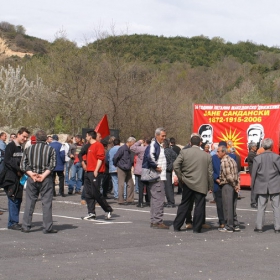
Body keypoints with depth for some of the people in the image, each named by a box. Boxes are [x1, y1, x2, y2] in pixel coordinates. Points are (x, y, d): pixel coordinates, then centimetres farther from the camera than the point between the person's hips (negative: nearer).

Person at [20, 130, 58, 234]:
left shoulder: (28, 149, 8)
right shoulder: (50, 149, 1)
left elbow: (23, 165, 0)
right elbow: (52, 165, -10)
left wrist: (31, 173, -8)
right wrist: (44, 175, -11)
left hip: (31, 178, 2)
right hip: (46, 179, -2)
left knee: (29, 202, 8)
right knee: (47, 202, 1)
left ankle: (26, 226, 9)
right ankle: (47, 227, 0)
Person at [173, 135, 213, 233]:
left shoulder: (184, 152, -1)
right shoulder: (207, 155, 2)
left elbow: (175, 165, -9)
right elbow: (210, 173, 3)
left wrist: (180, 177, 3)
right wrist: (210, 186, 11)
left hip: (188, 183, 1)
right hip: (201, 185, -1)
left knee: (184, 205, 11)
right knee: (199, 206, 4)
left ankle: (177, 226, 14)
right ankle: (196, 228, 5)